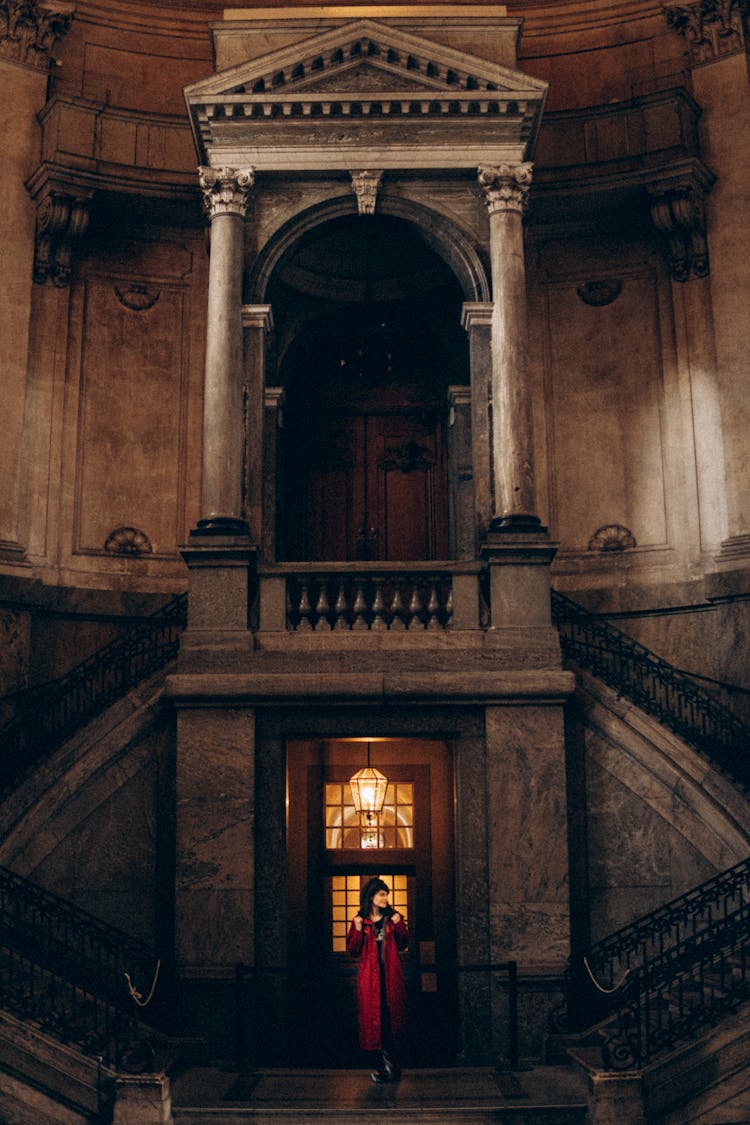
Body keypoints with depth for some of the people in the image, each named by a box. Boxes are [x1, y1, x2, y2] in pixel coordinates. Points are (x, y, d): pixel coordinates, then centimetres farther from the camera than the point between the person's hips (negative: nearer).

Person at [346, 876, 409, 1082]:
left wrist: (398, 926, -8)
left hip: (390, 974, 1)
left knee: (392, 1015, -2)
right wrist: (358, 930, -12)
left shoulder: (393, 917, 8)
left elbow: (404, 945, 8)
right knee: (373, 1016, -3)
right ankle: (383, 1062, 3)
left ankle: (386, 1063, 8)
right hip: (370, 975, -1)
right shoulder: (359, 920, 4)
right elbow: (353, 950, 2)